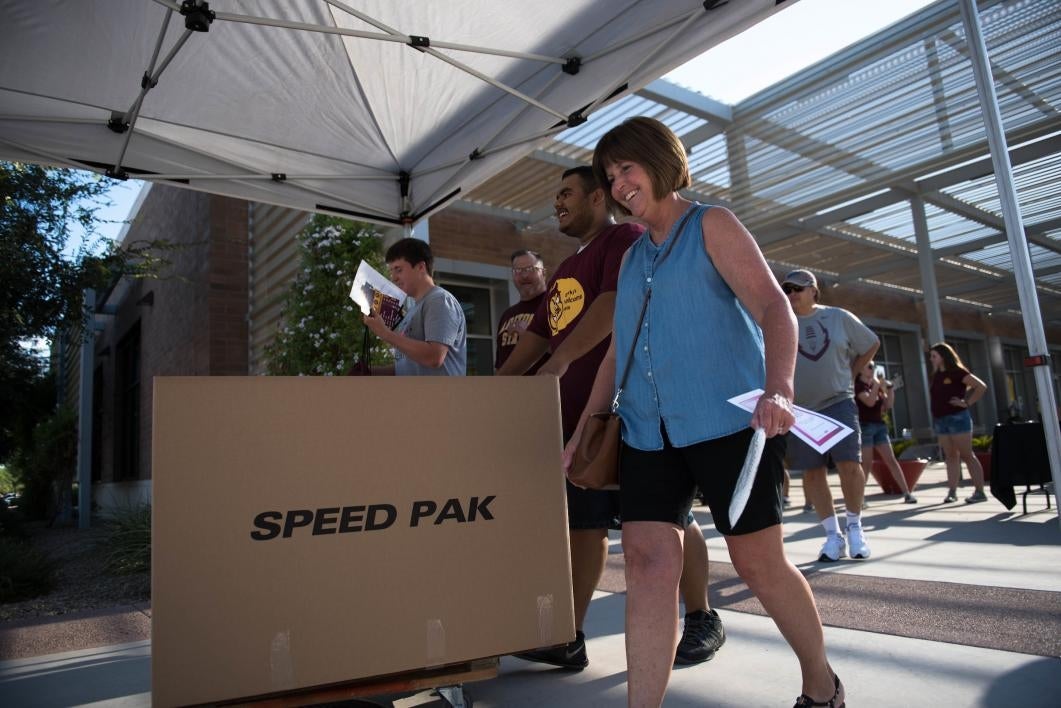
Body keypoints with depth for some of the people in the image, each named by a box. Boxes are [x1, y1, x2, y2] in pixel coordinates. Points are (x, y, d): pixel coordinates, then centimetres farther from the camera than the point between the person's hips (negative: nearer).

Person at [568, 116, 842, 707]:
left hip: (728, 420, -5)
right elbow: (619, 351, 22)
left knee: (759, 562, 3)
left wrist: (779, 387, -29)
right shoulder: (632, 259, 19)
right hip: (648, 431, 5)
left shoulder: (711, 226, 3)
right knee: (649, 560, -7)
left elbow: (774, 308, -10)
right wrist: (582, 431, 17)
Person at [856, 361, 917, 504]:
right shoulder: (858, 385, -7)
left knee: (891, 460, 3)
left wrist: (890, 388, 0)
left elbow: (888, 405, 9)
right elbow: (870, 402, -21)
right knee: (867, 463, -5)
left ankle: (907, 493, 4)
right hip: (865, 426, -6)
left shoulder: (877, 385, 13)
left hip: (879, 425, 6)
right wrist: (877, 384, -17)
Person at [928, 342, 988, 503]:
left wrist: (967, 403, -13)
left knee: (967, 455, -5)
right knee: (951, 456, 7)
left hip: (957, 418, -7)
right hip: (940, 420, 7)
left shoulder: (957, 372, -7)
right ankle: (952, 491, 7)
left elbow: (981, 387, -12)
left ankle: (980, 492, -1)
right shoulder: (936, 376, 13)